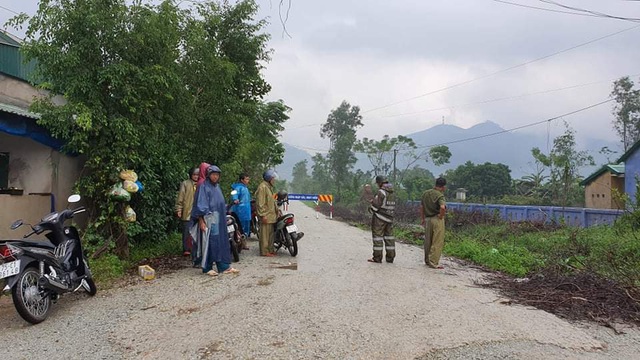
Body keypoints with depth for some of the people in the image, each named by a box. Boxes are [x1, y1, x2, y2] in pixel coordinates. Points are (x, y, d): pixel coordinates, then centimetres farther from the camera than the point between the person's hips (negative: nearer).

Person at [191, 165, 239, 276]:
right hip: (209, 219, -8)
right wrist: (201, 221, -17)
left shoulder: (217, 186, 17)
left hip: (219, 219, 8)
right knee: (209, 243, -4)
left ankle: (224, 267, 12)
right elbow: (200, 205, -11)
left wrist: (224, 218, 18)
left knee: (222, 242, 7)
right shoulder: (203, 187, -6)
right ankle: (207, 268, 5)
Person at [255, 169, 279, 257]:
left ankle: (270, 250, 22)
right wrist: (263, 215, -22)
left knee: (271, 233, 14)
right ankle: (264, 252, -1)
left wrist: (277, 210, 23)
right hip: (266, 216, -10)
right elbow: (260, 203, -19)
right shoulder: (262, 187, -15)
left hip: (271, 215, 10)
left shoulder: (269, 187, 19)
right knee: (265, 233, -5)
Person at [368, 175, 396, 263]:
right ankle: (390, 257, 12)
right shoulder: (392, 193, 10)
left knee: (377, 236, -1)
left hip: (379, 218, -7)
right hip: (389, 218, 8)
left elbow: (376, 205, -19)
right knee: (389, 237, 10)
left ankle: (377, 258, 0)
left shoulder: (381, 192, -16)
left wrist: (371, 208, 4)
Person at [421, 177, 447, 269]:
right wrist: (441, 216, -14)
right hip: (437, 220, -7)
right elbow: (442, 207, -31)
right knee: (437, 242, 0)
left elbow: (421, 207, 13)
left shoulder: (426, 193, 9)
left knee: (428, 241, 16)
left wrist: (423, 219, 20)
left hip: (428, 219, 7)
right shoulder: (440, 195, -13)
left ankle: (427, 260, 25)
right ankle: (433, 262, 1)